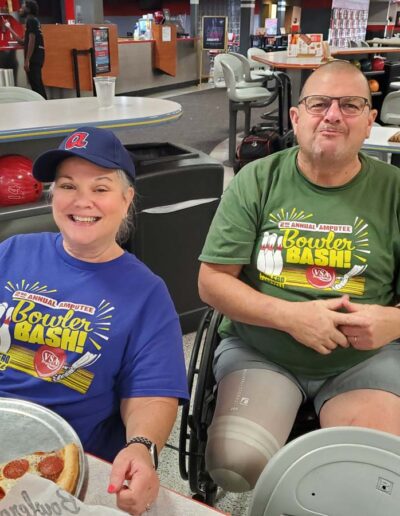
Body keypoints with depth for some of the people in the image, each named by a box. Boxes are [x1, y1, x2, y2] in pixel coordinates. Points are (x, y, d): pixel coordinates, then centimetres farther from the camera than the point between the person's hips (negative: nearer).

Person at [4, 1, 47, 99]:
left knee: (35, 85, -12)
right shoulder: (32, 21, 22)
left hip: (33, 58, -10)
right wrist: (9, 28, 26)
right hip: (35, 58, 10)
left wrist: (27, 60, -21)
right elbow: (24, 42, 23)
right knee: (37, 84, 11)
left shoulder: (31, 21, -7)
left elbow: (32, 41, -17)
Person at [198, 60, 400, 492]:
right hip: (258, 351, 0)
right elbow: (212, 282, -4)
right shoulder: (257, 181, -1)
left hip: (365, 359, 1)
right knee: (233, 465, -21)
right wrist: (289, 315, -17)